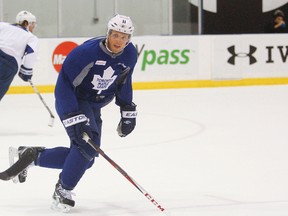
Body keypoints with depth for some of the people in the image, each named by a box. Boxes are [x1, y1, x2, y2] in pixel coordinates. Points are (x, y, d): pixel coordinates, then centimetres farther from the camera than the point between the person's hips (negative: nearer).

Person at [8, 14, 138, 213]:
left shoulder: (130, 54, -8)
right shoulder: (86, 52, -27)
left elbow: (124, 82, 11)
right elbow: (64, 84, -25)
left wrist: (128, 111, 6)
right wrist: (73, 118, -32)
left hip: (93, 106, 7)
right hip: (71, 101, -7)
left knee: (85, 157, 3)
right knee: (87, 145, -26)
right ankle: (63, 191, -7)